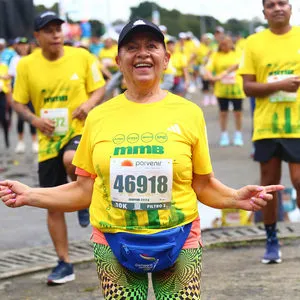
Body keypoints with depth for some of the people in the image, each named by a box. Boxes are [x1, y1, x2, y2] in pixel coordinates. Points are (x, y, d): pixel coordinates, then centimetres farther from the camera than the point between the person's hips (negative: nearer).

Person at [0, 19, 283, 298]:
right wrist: (29, 196, -3)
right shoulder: (98, 116, 1)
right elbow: (85, 190, 7)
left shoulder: (189, 112, -1)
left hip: (178, 241, -1)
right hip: (113, 244, 1)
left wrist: (236, 198, -13)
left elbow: (204, 185, 5)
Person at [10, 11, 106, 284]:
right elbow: (18, 102, 6)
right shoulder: (26, 65, -2)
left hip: (80, 130, -2)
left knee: (71, 159, -38)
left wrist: (90, 102, -15)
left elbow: (99, 88, 6)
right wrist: (34, 119, -13)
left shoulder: (82, 56, -4)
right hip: (49, 140, 2)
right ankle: (64, 264, 20)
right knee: (54, 206, 5)